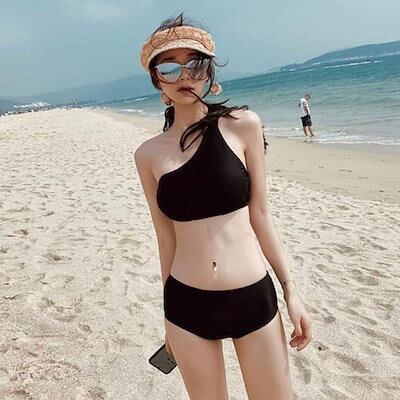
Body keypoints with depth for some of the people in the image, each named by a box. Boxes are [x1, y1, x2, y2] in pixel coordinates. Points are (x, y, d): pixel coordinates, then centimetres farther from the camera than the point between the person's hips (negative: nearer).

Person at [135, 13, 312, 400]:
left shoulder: (243, 125, -5)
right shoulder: (148, 154, -2)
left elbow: (259, 213, -1)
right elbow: (166, 236, 5)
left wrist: (290, 288, 1)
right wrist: (169, 314, 13)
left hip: (253, 298, 0)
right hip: (187, 306, 1)